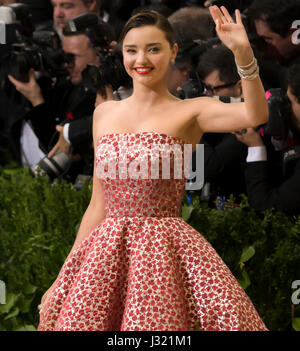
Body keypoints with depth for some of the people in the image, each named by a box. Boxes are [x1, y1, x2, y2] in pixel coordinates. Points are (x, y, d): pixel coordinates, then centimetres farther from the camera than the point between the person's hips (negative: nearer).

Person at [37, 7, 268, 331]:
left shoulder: (190, 112, 0)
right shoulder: (105, 114, 12)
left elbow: (255, 114, -20)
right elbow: (99, 204, 15)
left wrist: (243, 52, -34)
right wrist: (62, 280, 13)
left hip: (165, 252, -4)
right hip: (106, 253, 4)